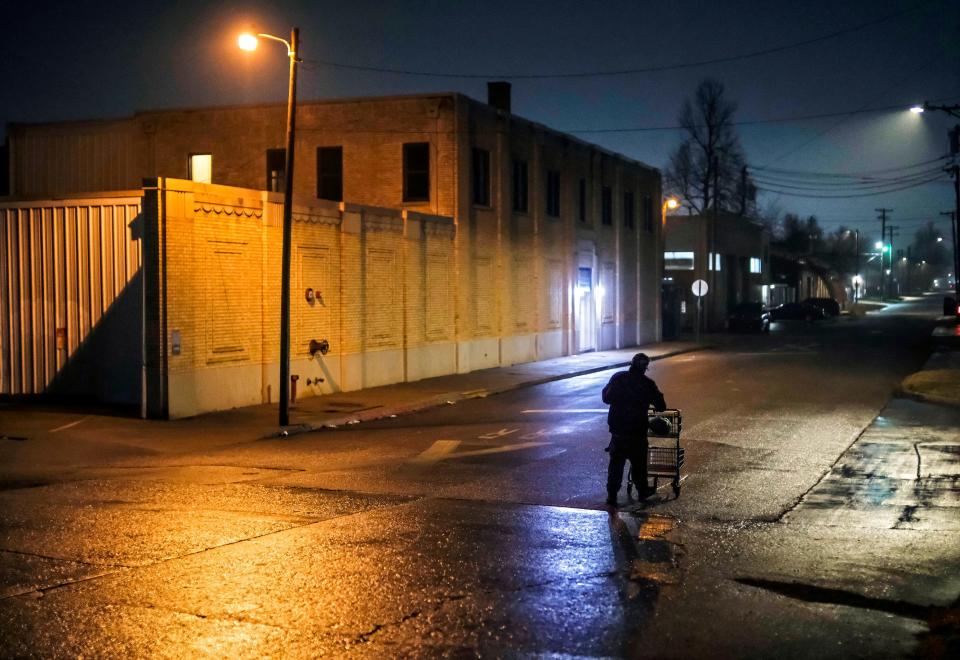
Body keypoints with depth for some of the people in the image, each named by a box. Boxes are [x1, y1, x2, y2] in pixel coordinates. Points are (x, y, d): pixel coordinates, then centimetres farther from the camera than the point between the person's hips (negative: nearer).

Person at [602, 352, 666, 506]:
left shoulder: (617, 378, -2)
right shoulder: (647, 384, -7)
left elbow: (606, 397, 5)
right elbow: (661, 406, 0)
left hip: (617, 428, 2)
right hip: (637, 430, -2)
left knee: (616, 463, 7)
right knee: (639, 462, 15)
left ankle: (612, 495, 3)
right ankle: (642, 490, 30)